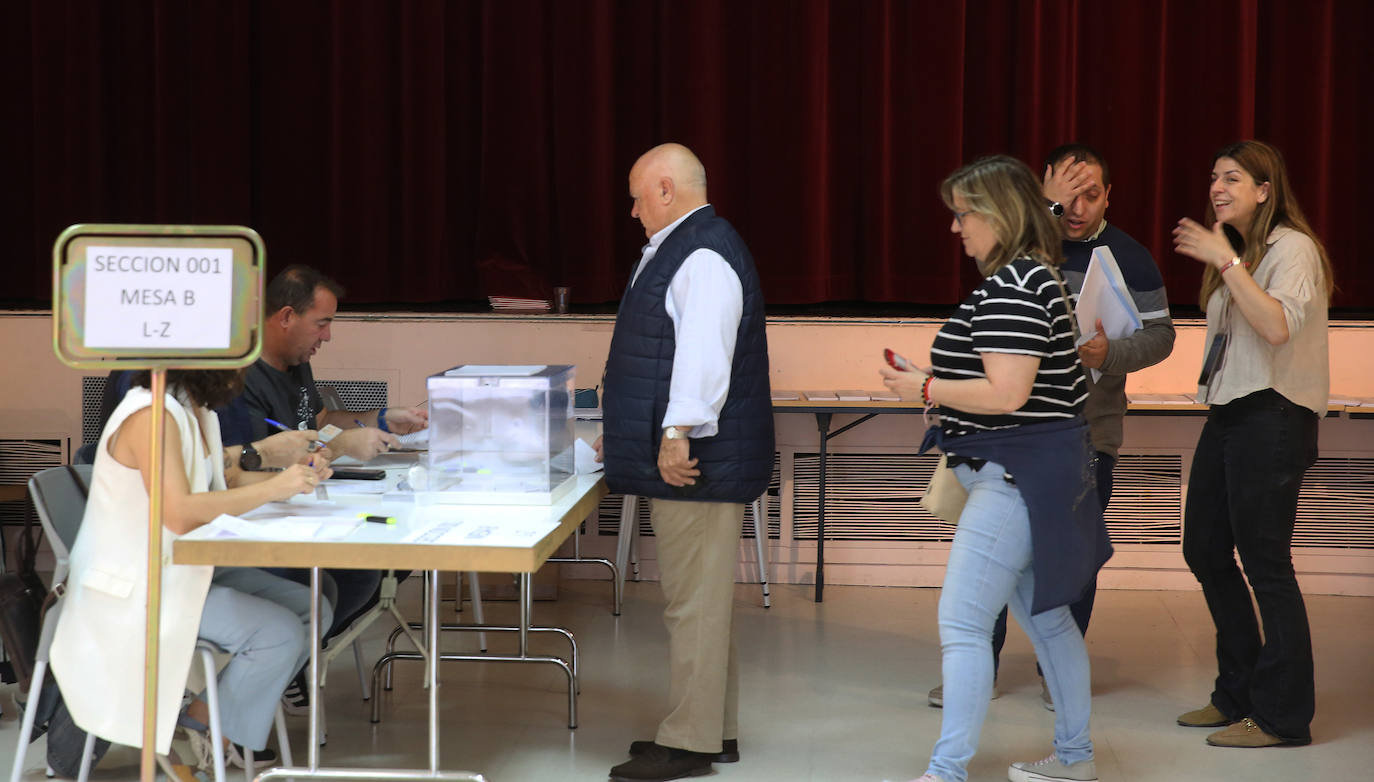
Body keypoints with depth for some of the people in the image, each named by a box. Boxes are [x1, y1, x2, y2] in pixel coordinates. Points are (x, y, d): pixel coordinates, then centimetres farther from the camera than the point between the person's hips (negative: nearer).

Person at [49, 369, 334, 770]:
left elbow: (220, 481, 17)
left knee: (311, 610, 2)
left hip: (185, 569, 10)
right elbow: (179, 513, -29)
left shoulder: (197, 411, 9)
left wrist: (294, 476, -1)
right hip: (132, 588, -10)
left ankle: (207, 715, 8)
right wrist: (274, 488, -26)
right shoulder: (151, 414, -22)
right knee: (279, 632, -20)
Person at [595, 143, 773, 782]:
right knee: (698, 600, 16)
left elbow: (702, 352, -28)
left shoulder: (703, 256, -15)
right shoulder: (677, 250, 19)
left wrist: (678, 431, -36)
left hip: (695, 461, -11)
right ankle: (713, 729, 24)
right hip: (678, 459, 11)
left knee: (694, 602, -6)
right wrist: (628, 434, 32)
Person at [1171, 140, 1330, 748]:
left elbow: (1277, 327, -26)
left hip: (1272, 418, -10)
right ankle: (1239, 695, 25)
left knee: (1264, 561, -7)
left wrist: (1226, 261, -26)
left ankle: (1282, 716, 2)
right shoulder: (1236, 249, 19)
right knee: (1204, 550, 12)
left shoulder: (1291, 247, -9)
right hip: (1226, 413, 10)